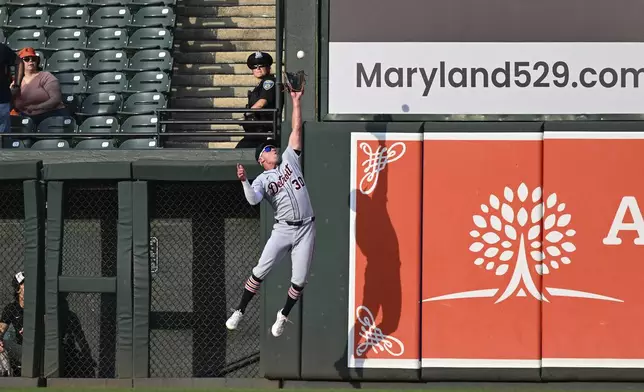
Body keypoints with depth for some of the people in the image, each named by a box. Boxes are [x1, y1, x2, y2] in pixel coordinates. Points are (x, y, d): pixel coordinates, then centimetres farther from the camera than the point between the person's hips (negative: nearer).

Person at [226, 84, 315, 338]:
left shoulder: (289, 160, 13)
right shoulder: (262, 180, 4)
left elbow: (296, 130, 11)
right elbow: (253, 200, -17)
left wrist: (296, 101, 7)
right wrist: (244, 181, -32)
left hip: (306, 229, 2)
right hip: (283, 229, -2)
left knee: (299, 280, -2)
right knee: (260, 271, -8)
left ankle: (283, 316, 18)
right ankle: (239, 312, 5)